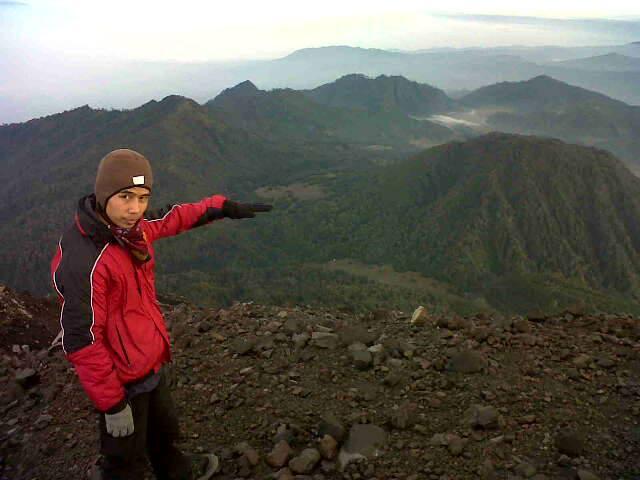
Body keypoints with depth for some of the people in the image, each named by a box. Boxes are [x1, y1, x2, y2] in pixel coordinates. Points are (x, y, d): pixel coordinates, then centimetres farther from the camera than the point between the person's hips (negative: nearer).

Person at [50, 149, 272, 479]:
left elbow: (171, 220, 12)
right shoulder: (83, 260, -32)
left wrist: (224, 207, 13)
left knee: (164, 430, 32)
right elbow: (81, 341, -27)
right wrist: (112, 404, -19)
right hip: (123, 379, -8)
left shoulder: (126, 226, -7)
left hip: (150, 361, 8)